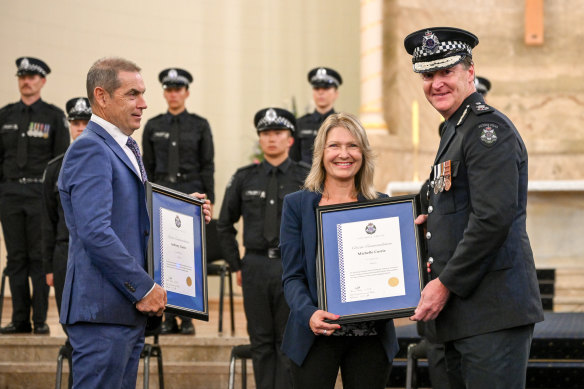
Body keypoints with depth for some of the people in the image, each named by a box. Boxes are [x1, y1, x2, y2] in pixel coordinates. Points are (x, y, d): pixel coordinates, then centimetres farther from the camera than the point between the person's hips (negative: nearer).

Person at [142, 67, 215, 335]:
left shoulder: (200, 125, 4)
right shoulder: (153, 126, 8)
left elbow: (207, 165, 3)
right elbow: (147, 167, 9)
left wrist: (208, 201, -3)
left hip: (191, 194, -2)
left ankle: (187, 318, 1)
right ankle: (168, 318, 6)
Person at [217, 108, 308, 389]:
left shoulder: (306, 178, 2)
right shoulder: (244, 178, 7)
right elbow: (225, 224, 15)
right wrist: (236, 265, 10)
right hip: (255, 266, 2)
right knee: (261, 340, 5)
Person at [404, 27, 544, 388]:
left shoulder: (488, 128, -11)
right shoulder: (455, 130, 21)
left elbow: (493, 218, -20)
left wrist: (446, 284, -16)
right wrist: (432, 221, 9)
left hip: (494, 309, -10)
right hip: (462, 315, 10)